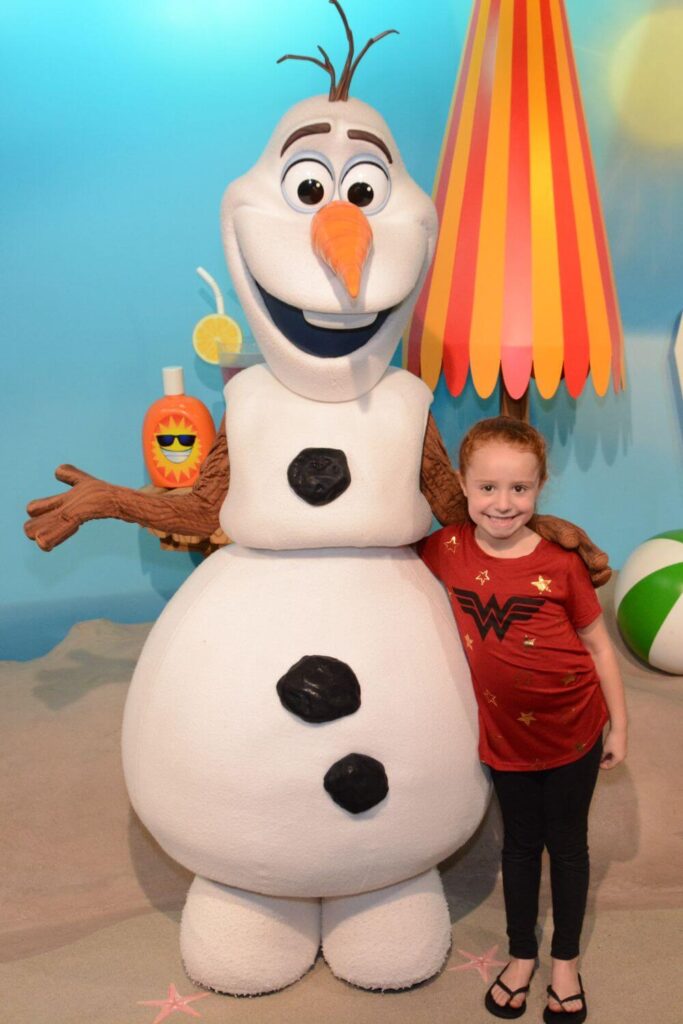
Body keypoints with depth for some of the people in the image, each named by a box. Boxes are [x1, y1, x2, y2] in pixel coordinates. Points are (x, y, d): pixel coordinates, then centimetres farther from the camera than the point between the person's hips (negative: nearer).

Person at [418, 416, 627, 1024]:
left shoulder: (560, 562, -18)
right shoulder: (446, 551, -14)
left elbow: (598, 644, -7)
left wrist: (618, 725, -2)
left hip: (573, 729, -1)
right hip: (506, 735, 1)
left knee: (567, 843, 17)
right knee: (520, 843, 20)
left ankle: (566, 962, 39)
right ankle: (521, 956, 41)